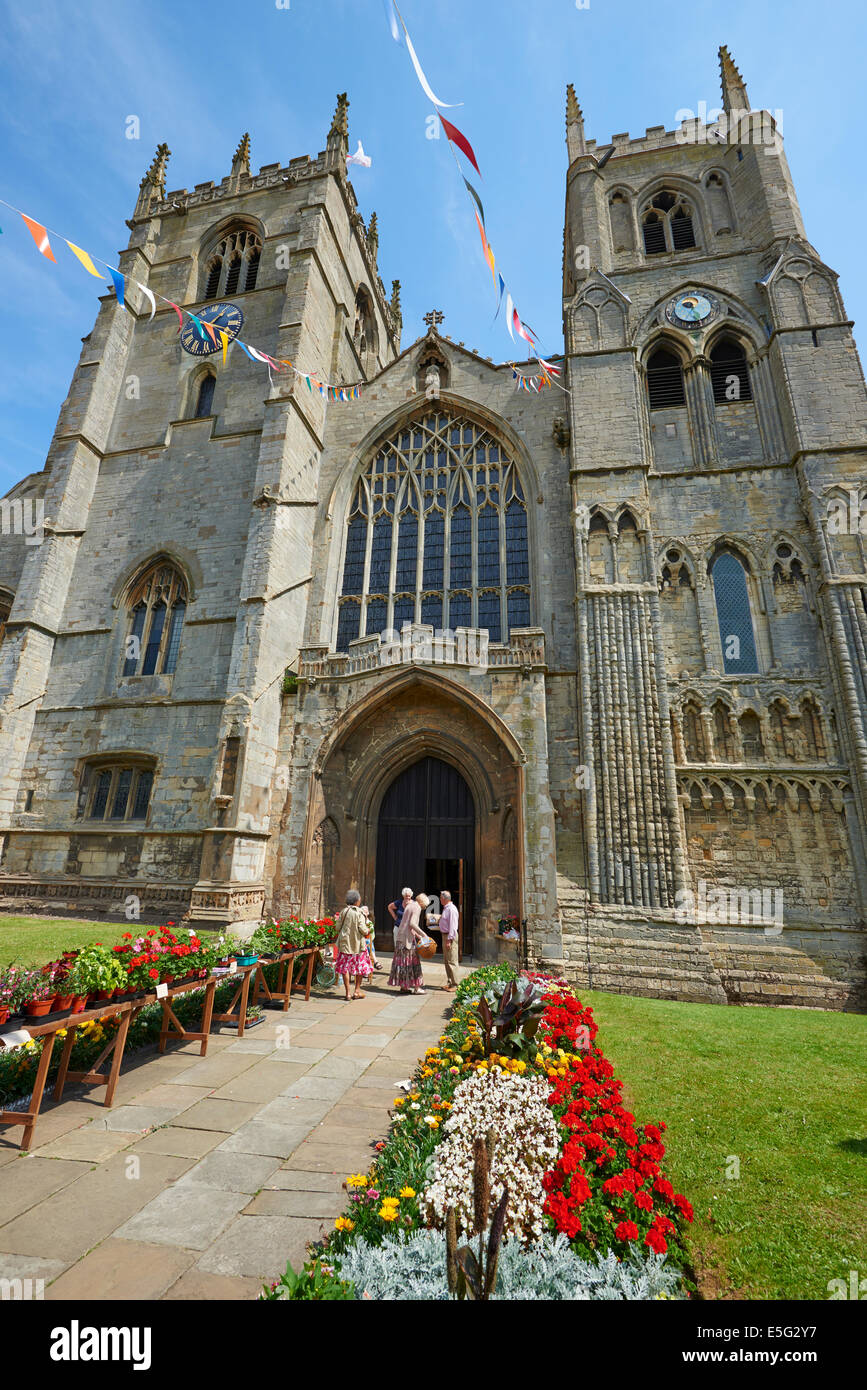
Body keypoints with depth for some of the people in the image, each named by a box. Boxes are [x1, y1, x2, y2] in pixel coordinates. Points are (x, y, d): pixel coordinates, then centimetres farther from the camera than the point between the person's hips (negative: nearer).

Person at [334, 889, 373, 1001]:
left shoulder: (343, 912, -3)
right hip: (357, 944, -3)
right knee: (360, 967, 13)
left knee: (345, 968, 8)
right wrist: (369, 930, 7)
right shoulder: (359, 914, -13)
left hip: (345, 944, 3)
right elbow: (364, 930, -14)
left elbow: (338, 928, 2)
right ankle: (357, 991, 19)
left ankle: (347, 993, 9)